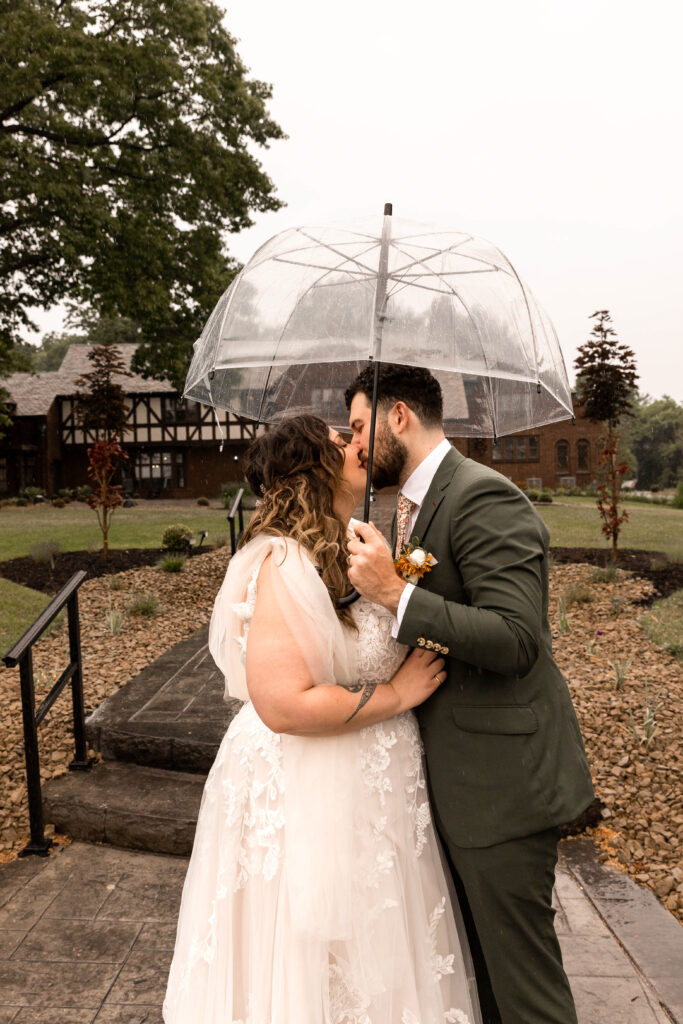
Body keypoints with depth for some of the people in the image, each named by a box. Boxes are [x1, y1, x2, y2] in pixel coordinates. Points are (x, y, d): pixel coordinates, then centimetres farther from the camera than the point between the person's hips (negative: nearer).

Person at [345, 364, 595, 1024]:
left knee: (519, 964, 6)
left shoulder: (484, 498, -19)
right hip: (454, 773, 10)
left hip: (500, 778, -10)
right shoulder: (414, 503, 12)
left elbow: (517, 639, -28)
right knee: (477, 951, 24)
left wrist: (394, 593, -29)